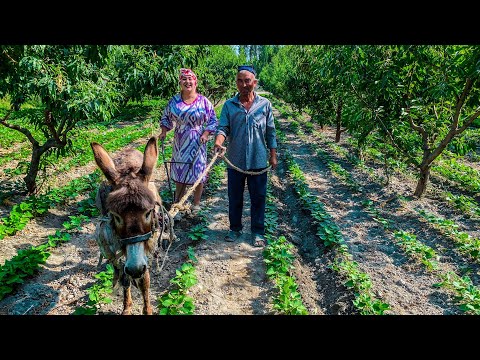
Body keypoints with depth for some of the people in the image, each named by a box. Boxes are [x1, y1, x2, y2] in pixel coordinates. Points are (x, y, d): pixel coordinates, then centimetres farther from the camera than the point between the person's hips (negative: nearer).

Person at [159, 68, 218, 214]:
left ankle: (196, 204, 21)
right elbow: (166, 118, 13)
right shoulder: (174, 101, 2)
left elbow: (213, 121, -2)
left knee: (198, 174, 4)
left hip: (197, 144, -3)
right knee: (179, 173, 12)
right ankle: (178, 202, 27)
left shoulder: (204, 101, -6)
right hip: (179, 145, 3)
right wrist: (164, 132, -1)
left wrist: (205, 134, -15)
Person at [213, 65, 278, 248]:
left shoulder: (265, 104, 1)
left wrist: (273, 155, 4)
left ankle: (258, 232, 25)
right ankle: (235, 228, 32)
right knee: (234, 198, 14)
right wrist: (218, 143, -28)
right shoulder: (229, 105, 0)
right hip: (235, 161, 1)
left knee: (258, 198, 9)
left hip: (258, 161, 0)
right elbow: (223, 128, -6)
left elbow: (270, 132, 5)